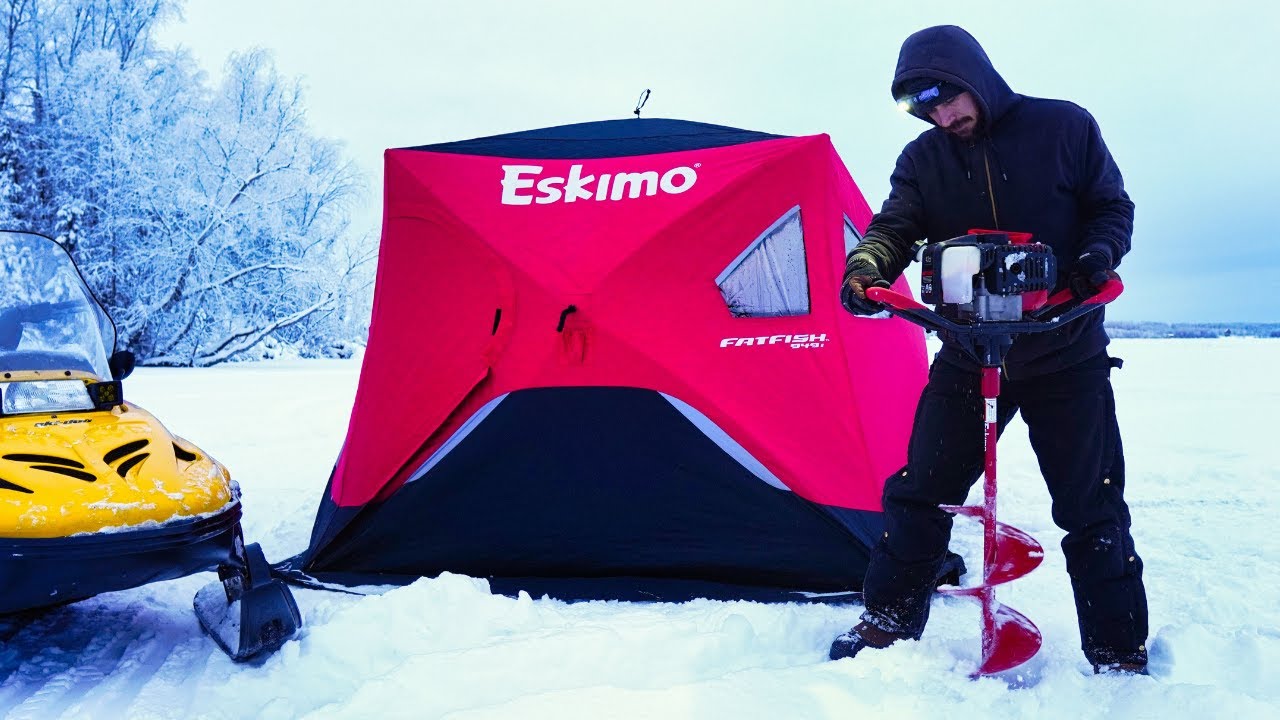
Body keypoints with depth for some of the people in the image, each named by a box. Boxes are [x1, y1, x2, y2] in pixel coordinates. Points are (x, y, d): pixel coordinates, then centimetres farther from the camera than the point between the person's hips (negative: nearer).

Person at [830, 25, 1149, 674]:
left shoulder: (1064, 127, -4)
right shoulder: (922, 159, 2)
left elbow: (1112, 207, 4)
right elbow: (895, 226, -9)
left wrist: (1098, 256, -17)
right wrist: (867, 266, -31)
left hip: (1066, 356, -2)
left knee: (1092, 508, 3)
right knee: (919, 491, 3)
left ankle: (1120, 654, 18)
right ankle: (889, 619, 20)